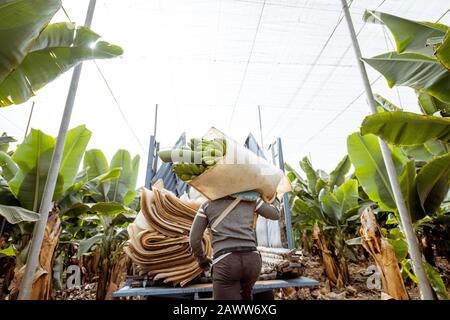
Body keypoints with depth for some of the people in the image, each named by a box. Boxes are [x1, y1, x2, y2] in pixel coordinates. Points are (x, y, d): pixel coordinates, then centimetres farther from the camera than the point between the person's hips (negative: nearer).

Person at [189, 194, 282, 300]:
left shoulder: (206, 205, 17)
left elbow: (194, 239, 14)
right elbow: (275, 214, 28)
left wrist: (201, 258, 34)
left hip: (225, 263, -3)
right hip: (252, 260, 4)